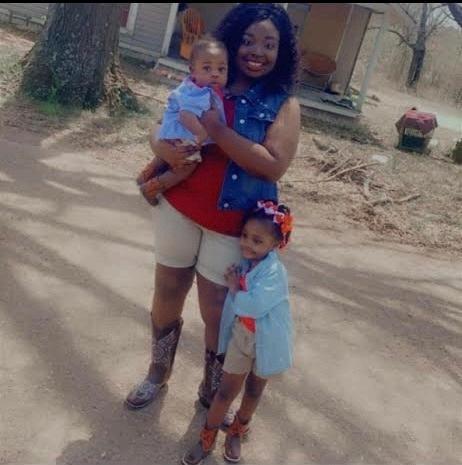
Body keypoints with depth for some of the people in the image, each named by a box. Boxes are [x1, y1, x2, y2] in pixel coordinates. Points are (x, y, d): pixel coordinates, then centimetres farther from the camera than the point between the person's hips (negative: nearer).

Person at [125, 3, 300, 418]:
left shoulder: (283, 104, -5)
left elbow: (274, 165, -18)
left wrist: (215, 129, -24)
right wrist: (161, 147, -16)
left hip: (232, 224, -3)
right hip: (179, 208, 4)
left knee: (217, 312, 7)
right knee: (167, 294, 17)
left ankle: (212, 392, 32)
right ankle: (158, 373, 42)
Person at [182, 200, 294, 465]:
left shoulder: (275, 273, -27)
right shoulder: (244, 263, -5)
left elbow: (251, 305, -36)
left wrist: (234, 288, -21)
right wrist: (234, 286, -6)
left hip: (266, 342, -4)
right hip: (240, 335, 4)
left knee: (254, 390, 19)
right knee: (226, 390, 11)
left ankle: (237, 432, 44)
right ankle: (207, 438, 28)